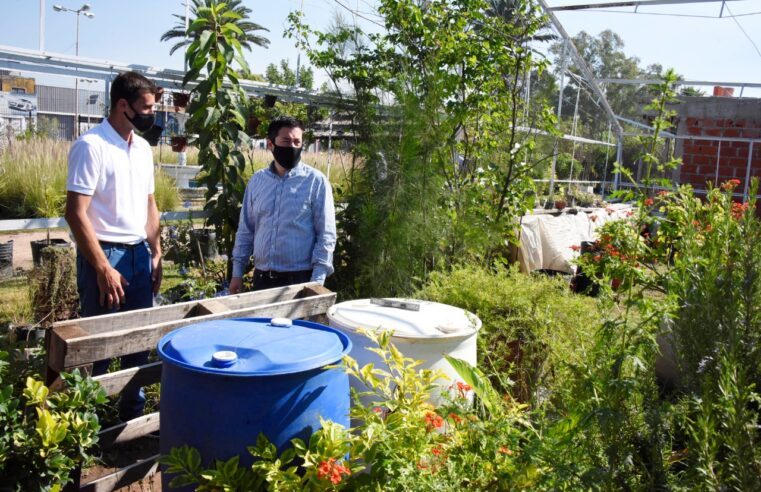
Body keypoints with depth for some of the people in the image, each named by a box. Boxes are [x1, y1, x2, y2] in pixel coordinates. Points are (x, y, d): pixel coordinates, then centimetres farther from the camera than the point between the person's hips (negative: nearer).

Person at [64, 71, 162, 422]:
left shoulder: (143, 148, 10)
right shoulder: (91, 146, -13)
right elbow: (76, 213, -17)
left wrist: (156, 254, 11)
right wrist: (103, 268, -19)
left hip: (139, 254, 7)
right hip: (104, 254, -7)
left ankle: (133, 412, 27)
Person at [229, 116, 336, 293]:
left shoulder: (316, 181, -7)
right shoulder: (257, 180, 6)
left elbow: (326, 235, -9)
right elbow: (246, 229, 12)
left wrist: (317, 281, -15)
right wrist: (237, 272, 8)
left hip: (300, 278, -4)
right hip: (262, 276, 4)